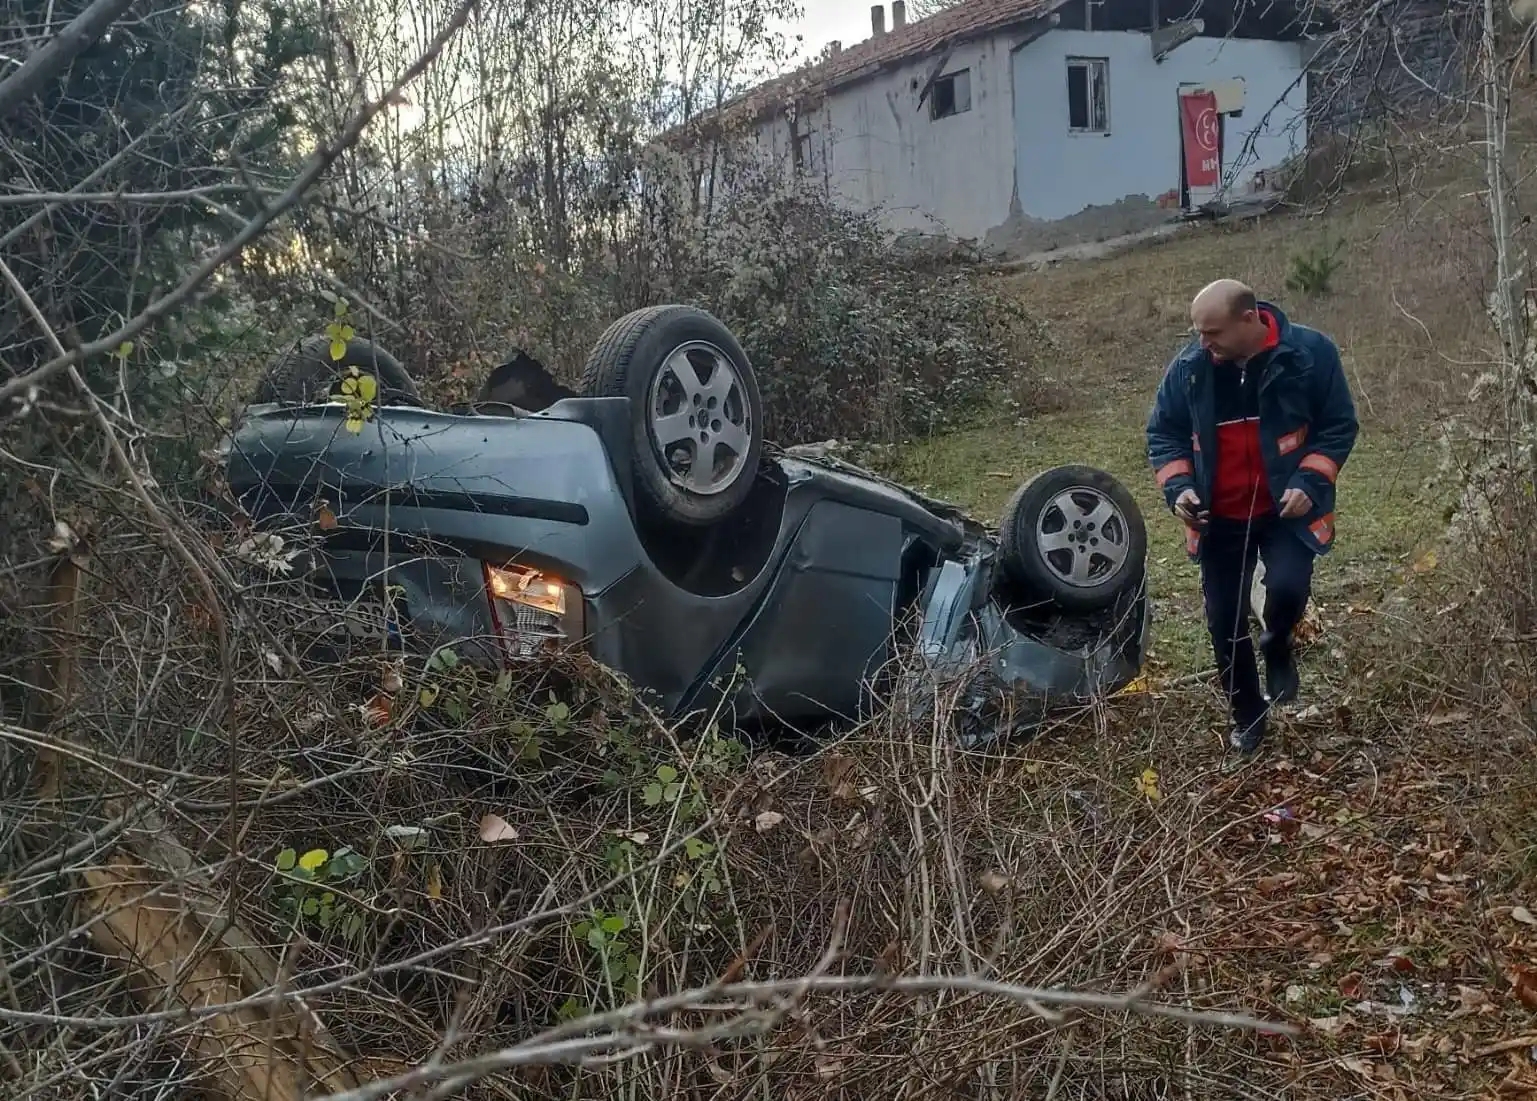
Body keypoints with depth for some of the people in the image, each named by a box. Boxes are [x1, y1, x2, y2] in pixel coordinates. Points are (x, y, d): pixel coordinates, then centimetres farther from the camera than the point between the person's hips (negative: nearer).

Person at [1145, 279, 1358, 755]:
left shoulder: (1310, 353, -13)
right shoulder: (1188, 367, -8)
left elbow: (1339, 425, -5)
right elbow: (1163, 432, 5)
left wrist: (1310, 482, -18)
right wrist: (1177, 486, -12)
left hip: (1287, 508, -2)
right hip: (1220, 517, 3)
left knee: (1287, 587, -27)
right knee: (1225, 622, 6)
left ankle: (1277, 644, 10)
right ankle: (1247, 717, 28)